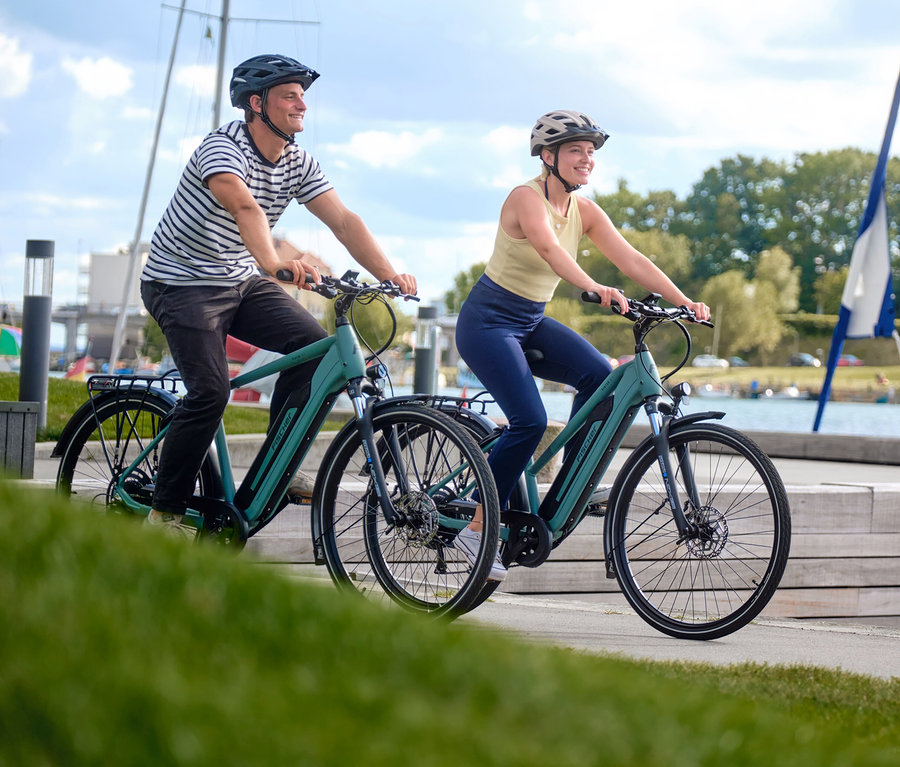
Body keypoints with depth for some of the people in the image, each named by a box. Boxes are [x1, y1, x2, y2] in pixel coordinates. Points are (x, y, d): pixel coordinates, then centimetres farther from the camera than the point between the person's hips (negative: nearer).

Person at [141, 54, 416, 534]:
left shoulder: (298, 165, 0)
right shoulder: (223, 148, -23)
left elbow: (344, 222, -8)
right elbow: (246, 208, -42)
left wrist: (389, 274, -22)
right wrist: (273, 262, -59)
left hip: (241, 282, 7)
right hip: (182, 283, -7)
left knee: (313, 345, -13)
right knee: (210, 390, -21)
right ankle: (165, 510, -7)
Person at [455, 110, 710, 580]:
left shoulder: (584, 211, 2)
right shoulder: (527, 198, -19)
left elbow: (631, 260, -7)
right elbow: (549, 248, -39)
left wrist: (683, 302, -20)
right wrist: (594, 288, -56)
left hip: (531, 322, 7)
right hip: (487, 321, -7)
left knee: (600, 376, -17)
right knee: (530, 421, -22)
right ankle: (477, 528, -10)